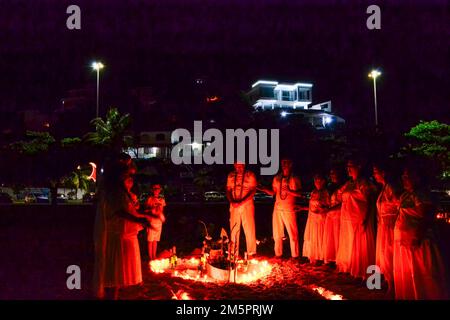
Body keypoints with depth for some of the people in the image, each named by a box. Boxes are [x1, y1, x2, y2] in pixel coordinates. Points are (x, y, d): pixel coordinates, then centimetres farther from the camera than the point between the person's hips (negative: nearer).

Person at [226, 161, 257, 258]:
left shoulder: (250, 175, -1)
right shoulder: (231, 176, 11)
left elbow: (253, 190, -6)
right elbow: (228, 190, 12)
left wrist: (242, 201, -16)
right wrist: (231, 201, -8)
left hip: (247, 205, -3)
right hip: (234, 206, 3)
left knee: (249, 229, -4)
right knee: (233, 229, 4)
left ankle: (251, 253, 5)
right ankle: (234, 253, 13)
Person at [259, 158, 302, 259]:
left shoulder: (294, 179, -1)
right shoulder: (277, 178, 11)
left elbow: (299, 194, -7)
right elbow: (273, 192, 13)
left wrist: (289, 191, -22)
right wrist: (263, 189, -2)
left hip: (289, 210, -4)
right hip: (277, 209, 4)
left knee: (292, 233, -2)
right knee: (277, 233, 8)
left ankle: (294, 255, 8)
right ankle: (278, 254, 19)